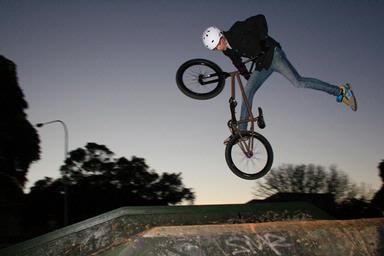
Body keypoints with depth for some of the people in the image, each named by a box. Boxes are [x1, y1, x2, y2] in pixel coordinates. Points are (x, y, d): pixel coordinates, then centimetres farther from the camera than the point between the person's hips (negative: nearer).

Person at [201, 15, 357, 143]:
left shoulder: (236, 31, -19)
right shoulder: (228, 51, 3)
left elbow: (260, 19, -18)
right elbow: (237, 61, 23)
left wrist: (263, 38, -25)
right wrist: (246, 75, 19)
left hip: (272, 54, -8)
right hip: (263, 63, 8)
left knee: (298, 82, -23)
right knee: (247, 92, -1)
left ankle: (340, 91, -20)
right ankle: (241, 131, 5)